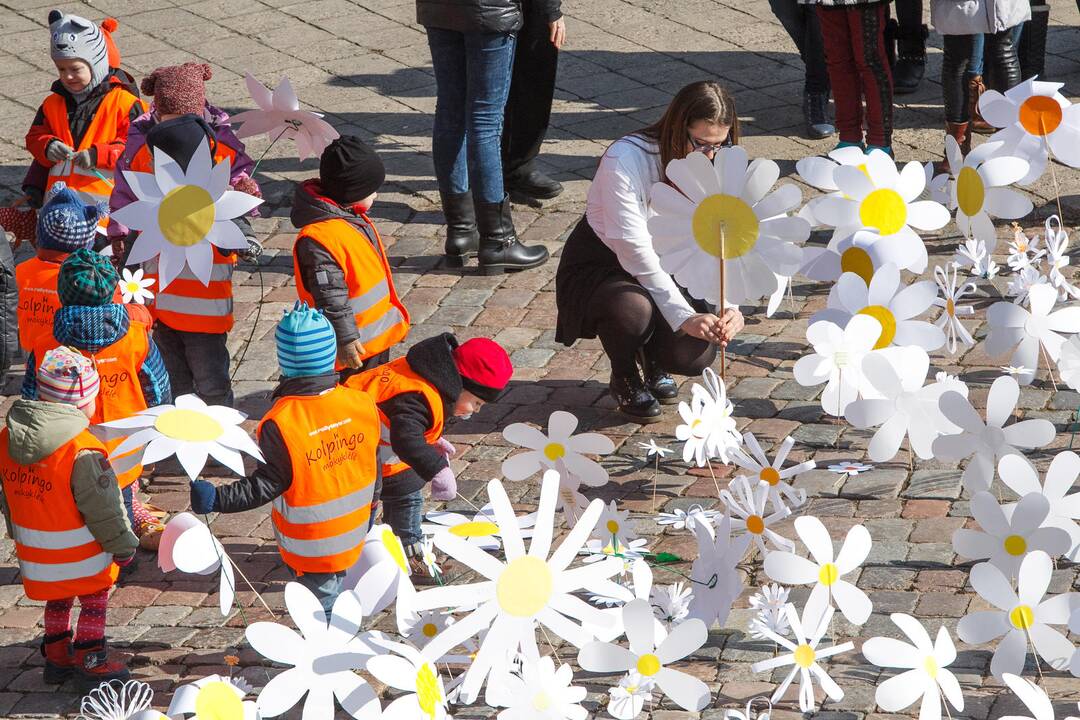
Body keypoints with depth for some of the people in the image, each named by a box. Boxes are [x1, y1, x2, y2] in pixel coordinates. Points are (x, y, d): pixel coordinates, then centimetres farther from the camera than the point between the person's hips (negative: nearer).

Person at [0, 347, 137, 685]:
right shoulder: (82, 450, -27)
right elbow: (103, 507, -20)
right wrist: (123, 545, -5)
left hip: (35, 555, 6)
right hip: (81, 560, -6)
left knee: (57, 601, 26)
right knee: (94, 603, 16)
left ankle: (56, 657, 36)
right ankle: (91, 661, 23)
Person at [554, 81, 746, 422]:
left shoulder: (713, 166, -9)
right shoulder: (626, 160, -28)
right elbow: (635, 252, -31)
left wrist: (727, 306, -28)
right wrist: (684, 316, -35)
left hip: (664, 270, 4)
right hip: (599, 264, -4)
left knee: (696, 354, -21)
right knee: (631, 309, -38)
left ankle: (652, 362, 18)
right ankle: (625, 378, -3)